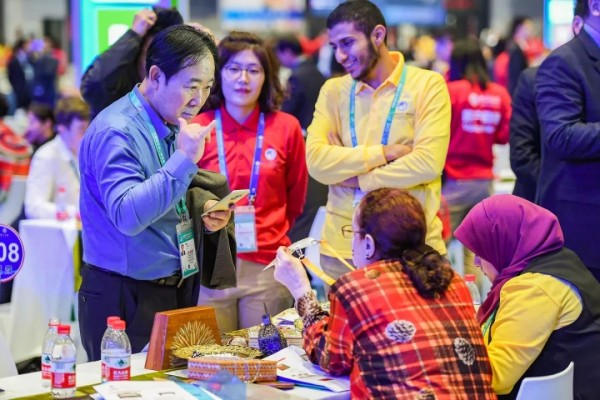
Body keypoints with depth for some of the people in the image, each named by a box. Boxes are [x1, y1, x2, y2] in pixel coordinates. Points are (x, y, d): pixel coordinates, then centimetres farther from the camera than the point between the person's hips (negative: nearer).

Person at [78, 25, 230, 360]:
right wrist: (185, 159, -31)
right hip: (127, 300, -8)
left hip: (178, 291, 8)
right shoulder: (115, 132, -18)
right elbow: (128, 216, -30)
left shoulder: (175, 125, 9)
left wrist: (205, 215, 0)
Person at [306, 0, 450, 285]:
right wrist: (383, 153, -14)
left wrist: (356, 179, -9)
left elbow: (428, 163, -14)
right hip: (343, 248, 3)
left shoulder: (428, 85, -3)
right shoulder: (333, 90, 7)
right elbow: (316, 162, -5)